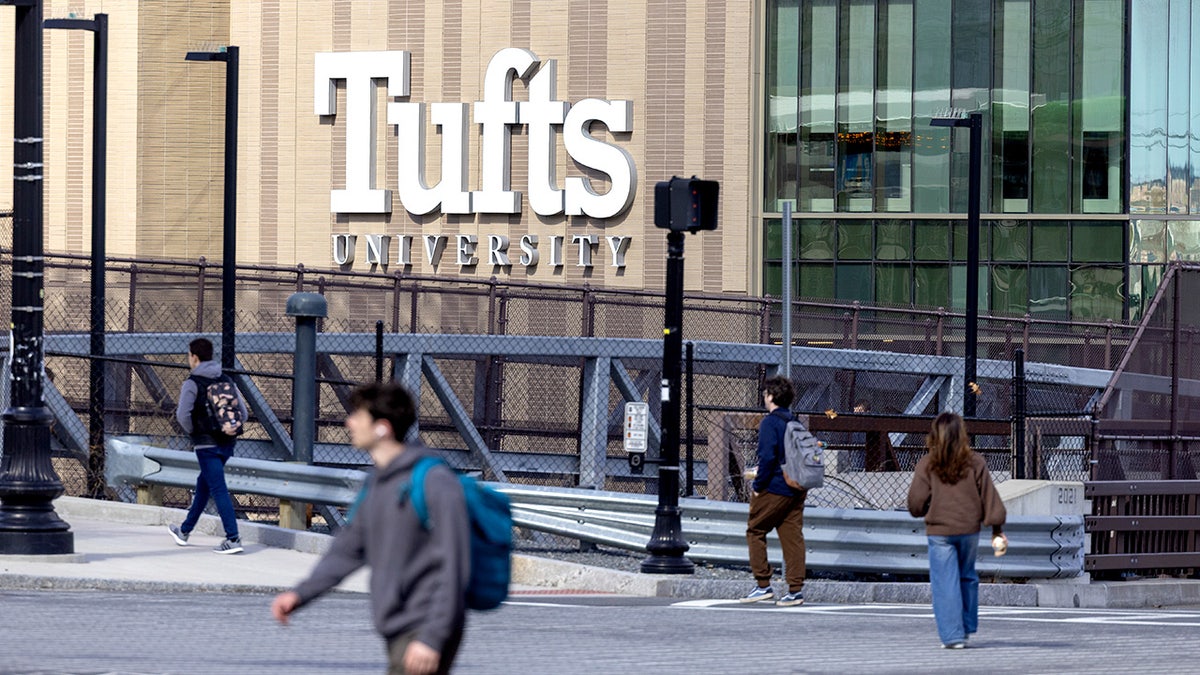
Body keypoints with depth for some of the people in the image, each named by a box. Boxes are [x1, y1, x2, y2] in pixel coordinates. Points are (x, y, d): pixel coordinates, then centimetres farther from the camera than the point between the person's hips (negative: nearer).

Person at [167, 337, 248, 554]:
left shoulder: (192, 383, -9)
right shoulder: (225, 380, 10)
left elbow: (183, 414, -18)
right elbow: (243, 411, 8)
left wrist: (192, 432, -1)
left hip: (206, 444, -7)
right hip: (227, 444, 7)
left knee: (218, 489, -9)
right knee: (203, 486, 21)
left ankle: (233, 538, -17)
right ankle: (185, 531, 34)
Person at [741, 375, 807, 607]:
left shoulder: (770, 423, -11)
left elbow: (767, 457, -20)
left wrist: (758, 486, -11)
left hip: (775, 489, -7)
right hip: (797, 490, 7)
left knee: (755, 531, 6)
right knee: (792, 535, 6)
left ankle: (763, 585, 3)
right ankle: (796, 589, 1)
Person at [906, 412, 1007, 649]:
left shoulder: (927, 464, -6)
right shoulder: (975, 462, -1)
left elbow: (916, 500, -5)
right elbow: (989, 495, 1)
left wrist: (922, 513, 17)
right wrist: (997, 527, 8)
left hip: (939, 531, -2)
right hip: (969, 529, 3)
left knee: (945, 583, 1)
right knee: (967, 577, 20)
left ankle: (953, 635, -4)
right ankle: (967, 627, 27)